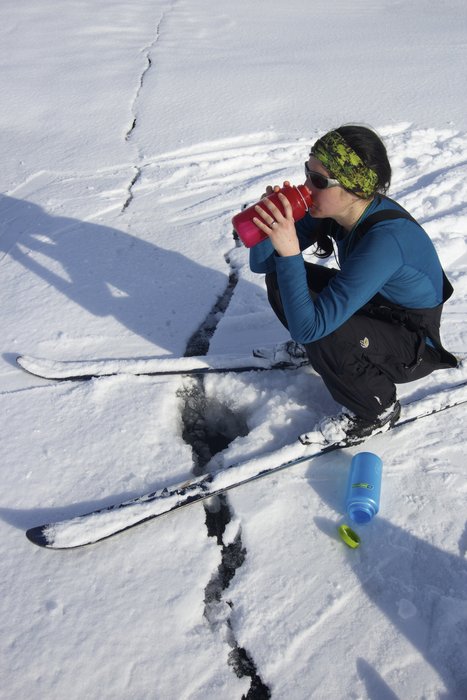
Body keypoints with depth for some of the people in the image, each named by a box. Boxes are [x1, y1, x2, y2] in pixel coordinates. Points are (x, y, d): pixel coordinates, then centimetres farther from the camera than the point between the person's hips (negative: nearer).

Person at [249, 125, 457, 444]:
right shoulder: (334, 209, -14)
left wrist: (290, 252, -43)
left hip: (414, 346, -7)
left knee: (320, 335, -34)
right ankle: (309, 347, 24)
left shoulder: (386, 238, -36)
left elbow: (308, 327, -39)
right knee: (279, 276, -4)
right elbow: (261, 264, -8)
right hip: (371, 306, 7)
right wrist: (272, 218, -26)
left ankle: (378, 410, -5)